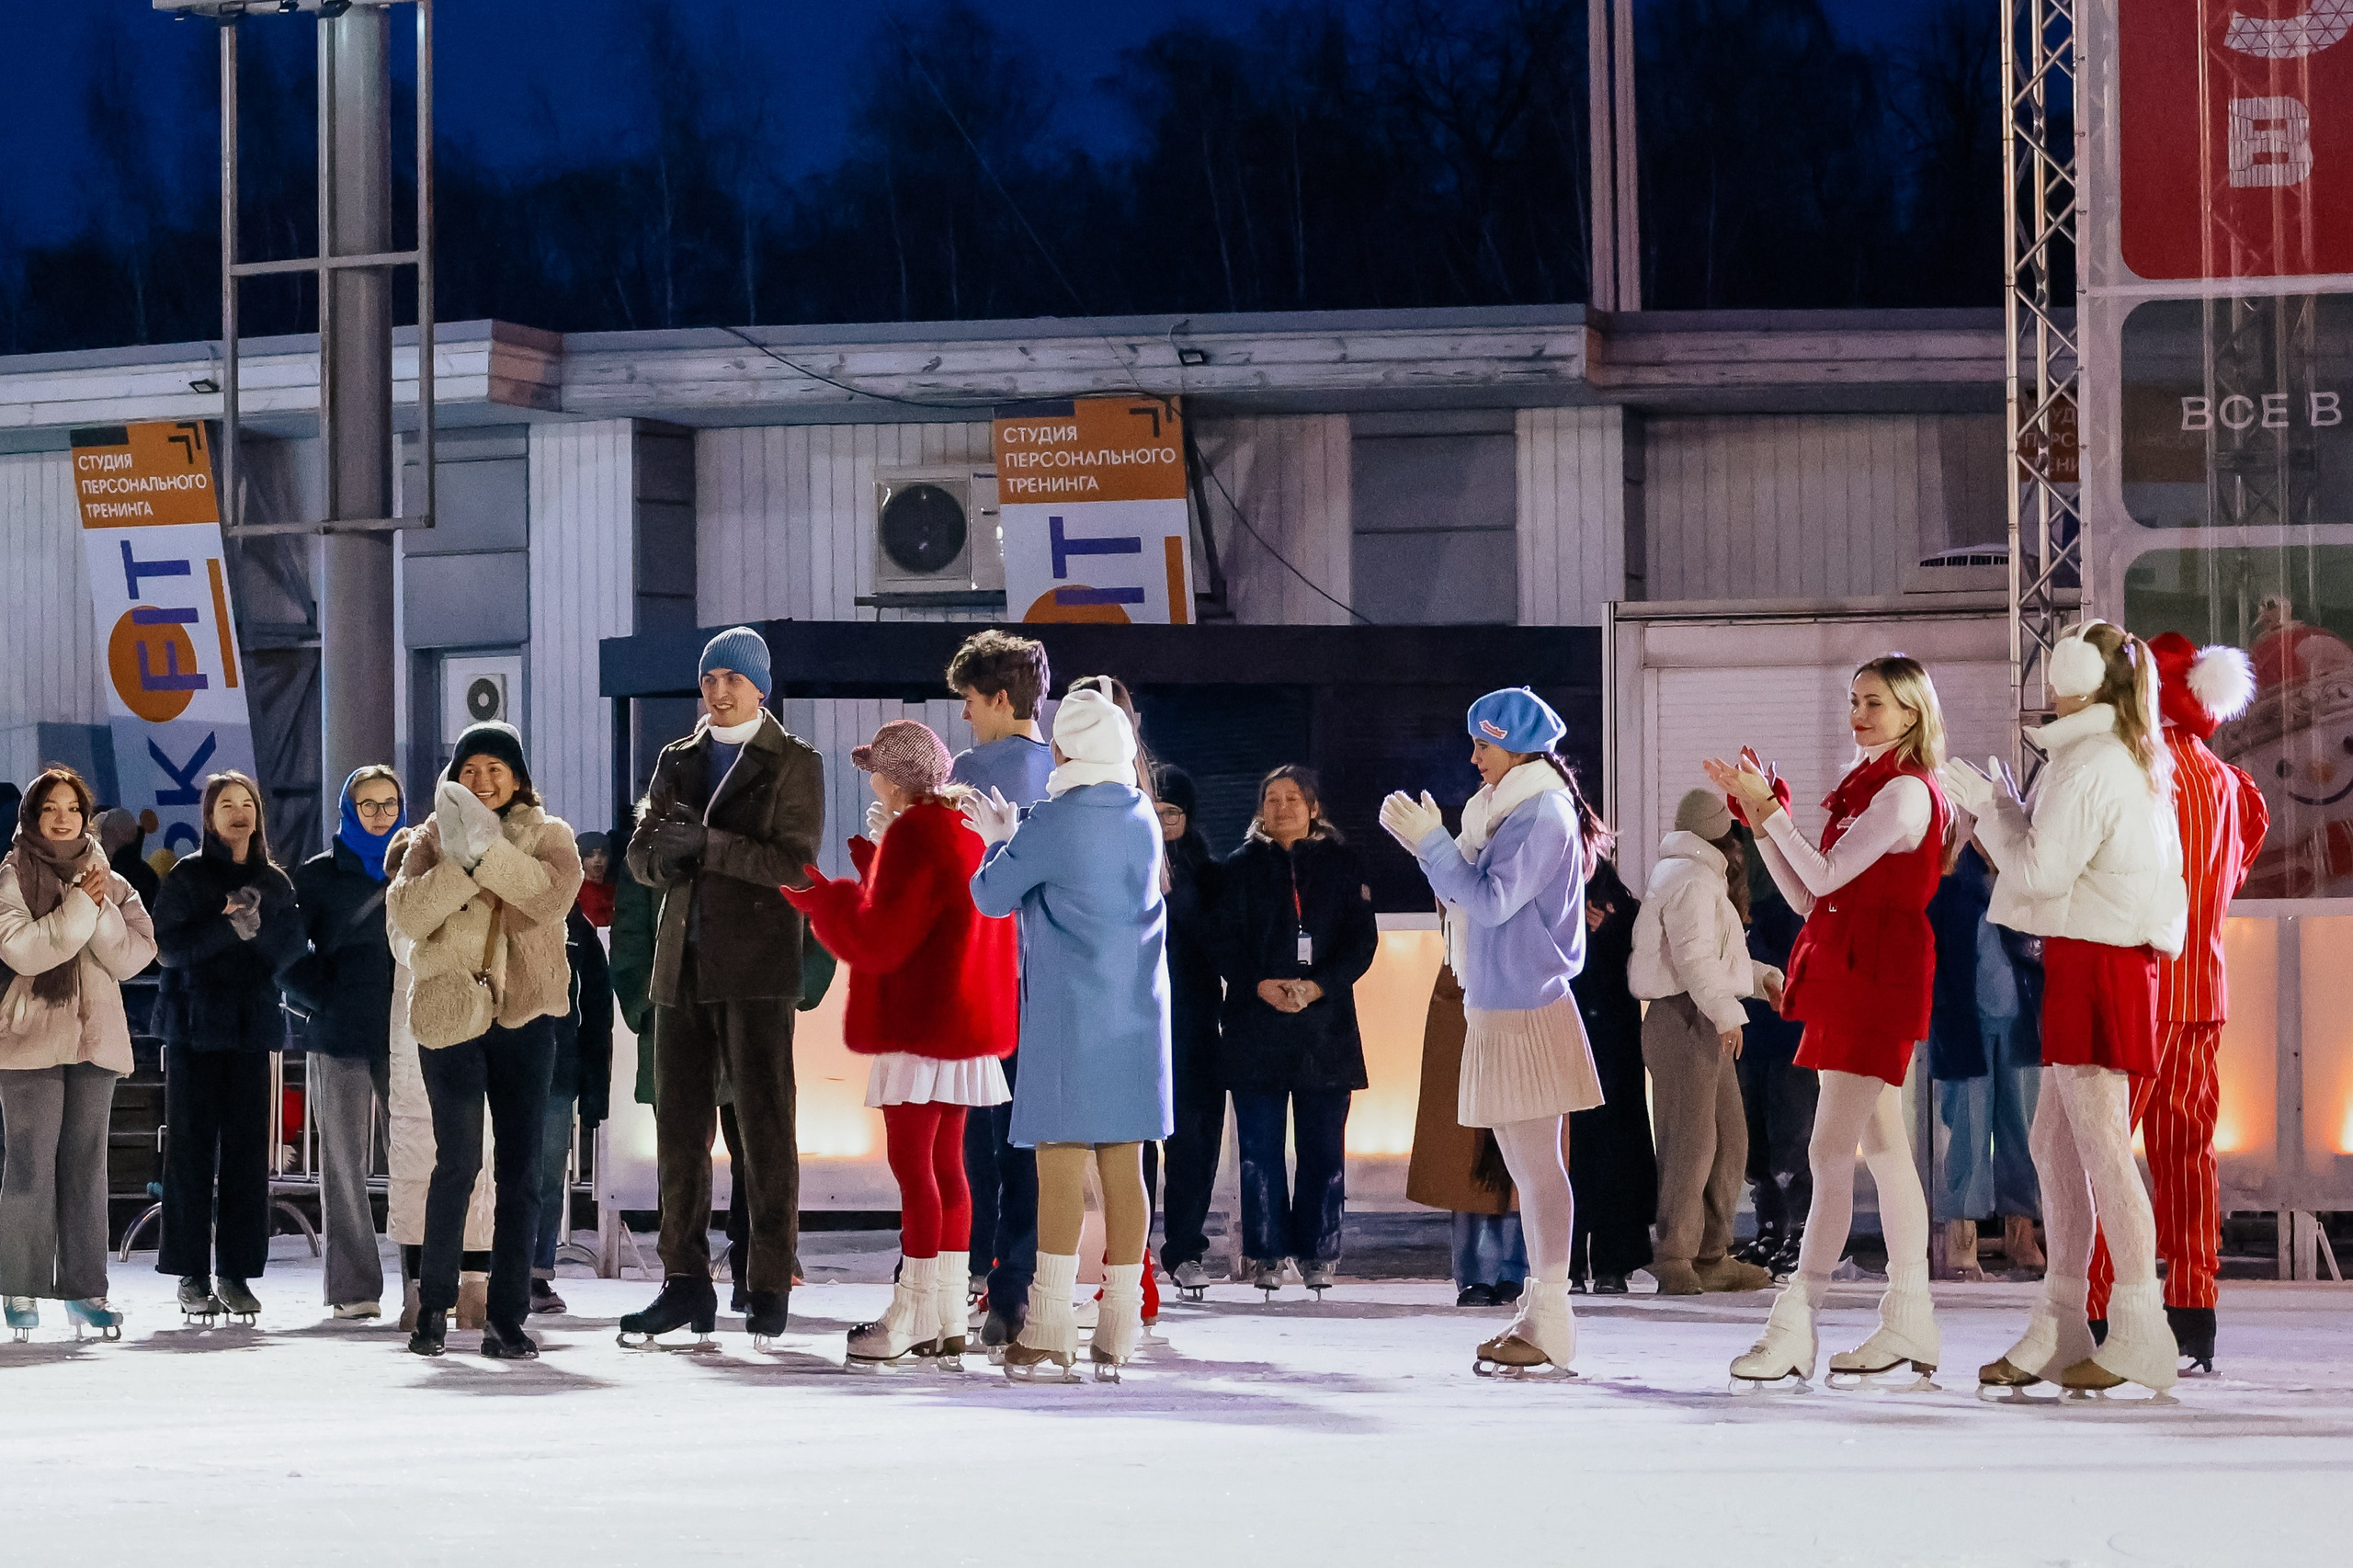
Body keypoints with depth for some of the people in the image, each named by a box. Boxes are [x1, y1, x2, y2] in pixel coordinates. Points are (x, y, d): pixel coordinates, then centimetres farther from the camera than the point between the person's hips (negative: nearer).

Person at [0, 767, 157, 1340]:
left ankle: (85, 1289, 6)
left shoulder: (110, 882, 12)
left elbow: (135, 955, 1)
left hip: (96, 1038, 4)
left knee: (87, 1164, 4)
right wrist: (78, 909, -14)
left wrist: (100, 910, -12)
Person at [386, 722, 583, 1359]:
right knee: (458, 1161, -9)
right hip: (451, 1013, -1)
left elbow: (552, 895, -12)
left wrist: (486, 852, -19)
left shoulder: (547, 836, 9)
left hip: (524, 1017, 1)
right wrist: (465, 868, -18)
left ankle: (507, 1316, 4)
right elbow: (408, 912, -6)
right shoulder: (432, 838, 10)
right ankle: (434, 1300, 6)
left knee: (519, 1169, 0)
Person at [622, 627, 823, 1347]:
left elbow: (795, 866, -9)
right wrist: (665, 851, -11)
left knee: (764, 1124, -6)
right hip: (683, 963, 5)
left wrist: (708, 844, -19)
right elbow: (641, 854, 13)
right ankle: (685, 1281, 8)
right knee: (680, 1124, 4)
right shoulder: (678, 762, 17)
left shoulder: (794, 764, 1)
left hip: (755, 964, -5)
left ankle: (769, 1285, -3)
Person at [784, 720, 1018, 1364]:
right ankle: (947, 1318, 11)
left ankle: (910, 1318, -8)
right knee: (945, 1164, 11)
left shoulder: (914, 835, -16)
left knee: (912, 1164, -7)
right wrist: (872, 865, 30)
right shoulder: (970, 829, 12)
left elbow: (878, 939, -17)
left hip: (919, 1027, -9)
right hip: (965, 1025, 9)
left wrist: (818, 896, -5)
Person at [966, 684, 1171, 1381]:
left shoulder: (1054, 822, -10)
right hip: (1135, 1013, 5)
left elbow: (990, 897, 0)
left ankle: (1049, 1329, -8)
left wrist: (1000, 841, 20)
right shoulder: (1142, 818, 8)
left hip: (1069, 1015, -5)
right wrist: (1013, 833, 31)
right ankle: (1118, 1332, 5)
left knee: (1060, 1165, -5)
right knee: (1124, 1166, 5)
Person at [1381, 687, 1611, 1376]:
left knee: (1538, 1164, -8)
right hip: (1496, 1008, 10)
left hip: (1529, 1010, -10)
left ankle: (1552, 1329, -7)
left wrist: (1431, 842, -16)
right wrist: (1427, 840, 9)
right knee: (1524, 1166, 12)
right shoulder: (1505, 808, 15)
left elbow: (1493, 900, -20)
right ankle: (1537, 1315, 17)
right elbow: (1468, 893, 18)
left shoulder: (1544, 816, -14)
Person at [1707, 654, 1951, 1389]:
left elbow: (1825, 876, -15)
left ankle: (1795, 1325, -15)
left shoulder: (1907, 791, -11)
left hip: (1875, 976, -10)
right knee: (1882, 1146, 10)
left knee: (1831, 1148, -13)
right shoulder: (1867, 787, 19)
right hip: (1847, 975, 10)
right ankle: (1910, 1321, 12)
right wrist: (1758, 811, 10)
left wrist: (1769, 808, -10)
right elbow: (1807, 896, 15)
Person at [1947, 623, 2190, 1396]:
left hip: (2091, 963, -10)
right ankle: (2059, 1329, 14)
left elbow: (2041, 870, -15)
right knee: (2054, 1144, 12)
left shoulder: (2088, 764, -13)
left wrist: (1991, 809, -2)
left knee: (2101, 1146, -10)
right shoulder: (2136, 764, 18)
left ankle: (2139, 1337, -10)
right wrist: (2009, 811, 17)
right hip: (2098, 961, 10)